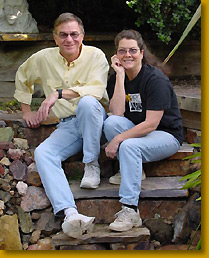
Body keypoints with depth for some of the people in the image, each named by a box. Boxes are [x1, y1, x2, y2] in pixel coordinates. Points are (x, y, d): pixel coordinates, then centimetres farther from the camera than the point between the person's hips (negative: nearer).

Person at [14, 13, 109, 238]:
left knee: (87, 102, -37)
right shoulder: (43, 58, 5)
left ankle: (92, 165, -19)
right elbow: (22, 78, 24)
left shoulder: (95, 56, -6)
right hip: (67, 125, 3)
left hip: (95, 120, -3)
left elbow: (97, 90, -22)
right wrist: (26, 110, 20)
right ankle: (69, 213, -46)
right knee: (42, 153, -26)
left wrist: (59, 94, -29)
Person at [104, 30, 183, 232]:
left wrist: (118, 140, -26)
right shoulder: (116, 78, 1)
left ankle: (130, 211, -33)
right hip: (137, 131, 5)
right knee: (111, 122, -24)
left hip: (167, 135, -5)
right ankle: (133, 170, -11)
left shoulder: (155, 79, -17)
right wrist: (120, 75, -18)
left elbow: (151, 124, -23)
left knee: (129, 146, -34)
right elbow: (117, 113, -16)